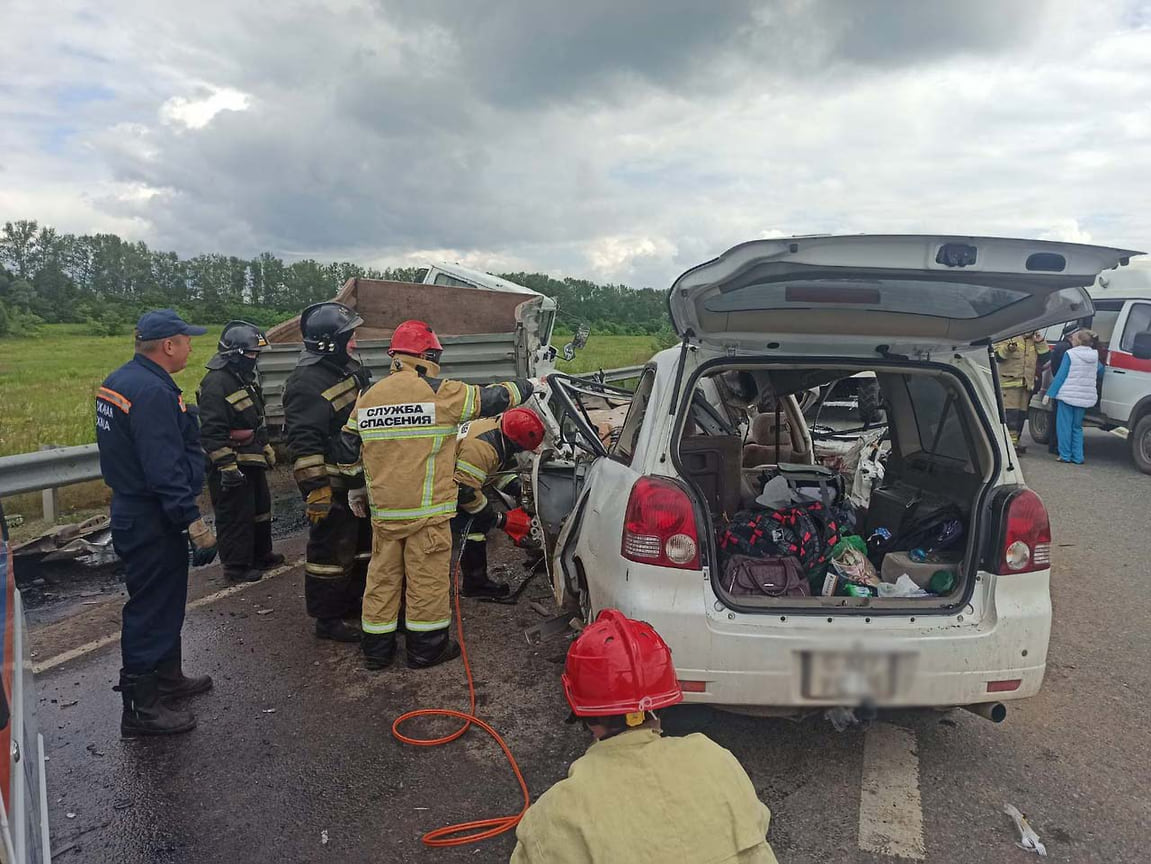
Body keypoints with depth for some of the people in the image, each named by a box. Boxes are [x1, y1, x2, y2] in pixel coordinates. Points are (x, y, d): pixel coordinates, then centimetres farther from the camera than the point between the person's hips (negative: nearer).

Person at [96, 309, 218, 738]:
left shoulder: (119, 381, 9)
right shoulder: (153, 392, -24)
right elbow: (166, 471, -28)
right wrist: (197, 527, -24)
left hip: (131, 508, 10)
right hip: (152, 521, -10)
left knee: (165, 601, 22)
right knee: (151, 608, 1)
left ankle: (167, 678, 38)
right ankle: (141, 707, 13)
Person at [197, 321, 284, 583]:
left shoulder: (246, 378, 12)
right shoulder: (216, 383, -20)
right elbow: (212, 431, -24)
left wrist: (267, 449, 23)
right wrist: (227, 467, -26)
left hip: (252, 460, 10)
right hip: (231, 463, -10)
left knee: (260, 507, 20)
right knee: (235, 516, -1)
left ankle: (261, 555, 35)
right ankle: (236, 566, 11)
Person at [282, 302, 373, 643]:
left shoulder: (348, 369, 12)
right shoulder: (307, 381, -19)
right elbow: (304, 442, -24)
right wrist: (315, 488, -26)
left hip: (359, 478, 10)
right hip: (333, 485, -10)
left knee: (362, 544, 20)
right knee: (332, 551, 0)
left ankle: (356, 603, 36)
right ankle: (328, 619, 12)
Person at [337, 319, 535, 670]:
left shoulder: (368, 398, 8)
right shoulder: (440, 393, -10)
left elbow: (348, 452, 13)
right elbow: (492, 398, -1)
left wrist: (357, 489, 27)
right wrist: (528, 385, 17)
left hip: (383, 509, 6)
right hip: (426, 510, -6)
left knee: (383, 576, 15)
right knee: (427, 578, 6)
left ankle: (377, 649, 24)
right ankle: (427, 647, 18)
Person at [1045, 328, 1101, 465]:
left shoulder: (1070, 354, -9)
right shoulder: (1095, 355, 6)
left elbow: (1060, 375, -10)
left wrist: (1049, 393, -7)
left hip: (1067, 395, -5)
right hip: (1085, 397, 5)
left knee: (1065, 426, 4)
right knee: (1077, 427, 14)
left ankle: (1065, 455, 5)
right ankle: (1078, 457, 11)